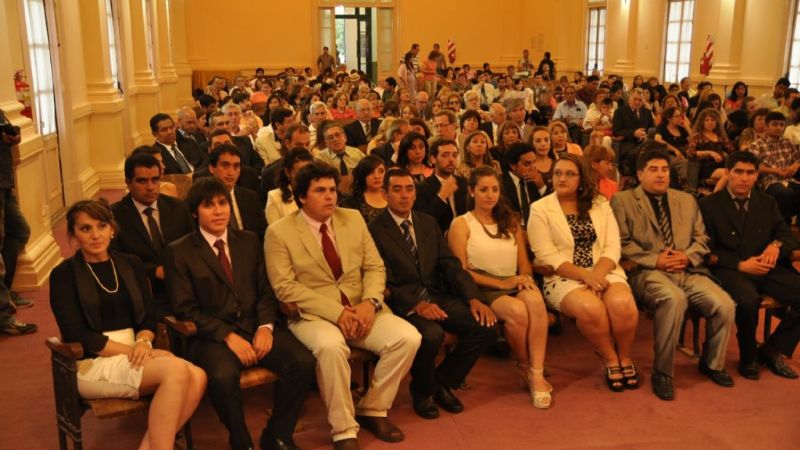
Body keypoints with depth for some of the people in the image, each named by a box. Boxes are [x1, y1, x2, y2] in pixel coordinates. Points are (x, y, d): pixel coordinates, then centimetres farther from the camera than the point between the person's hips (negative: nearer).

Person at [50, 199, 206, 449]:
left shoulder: (131, 265, 12)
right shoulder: (64, 275, -1)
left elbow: (149, 317, 10)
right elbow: (77, 336, -8)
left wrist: (143, 342, -13)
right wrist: (132, 350, -15)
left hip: (133, 356, 5)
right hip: (91, 365, -5)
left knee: (197, 377, -27)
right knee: (177, 369, -31)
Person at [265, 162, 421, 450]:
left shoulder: (353, 219, 9)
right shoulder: (279, 232, -5)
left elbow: (375, 267, 8)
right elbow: (285, 287, -12)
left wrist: (370, 302, -13)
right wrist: (336, 312, -19)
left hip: (361, 310, 5)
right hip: (312, 315, -4)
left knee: (408, 338, -17)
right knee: (331, 346, -37)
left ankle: (372, 410, 3)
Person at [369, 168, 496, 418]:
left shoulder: (428, 223, 14)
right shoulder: (375, 230, -4)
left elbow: (450, 264, 8)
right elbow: (384, 282, -11)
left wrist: (473, 299, -7)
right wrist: (416, 304, -26)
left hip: (438, 296, 6)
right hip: (404, 303, -6)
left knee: (485, 326, -15)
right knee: (431, 335, -34)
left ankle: (443, 381, 9)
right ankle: (422, 391, 0)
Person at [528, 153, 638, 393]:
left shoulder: (600, 204, 13)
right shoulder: (540, 209, 3)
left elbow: (612, 247, 3)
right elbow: (547, 256, -7)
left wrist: (597, 274, -17)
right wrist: (585, 276, -18)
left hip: (603, 272, 3)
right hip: (564, 277, -3)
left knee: (623, 304, -29)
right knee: (590, 307, -33)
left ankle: (625, 357, -2)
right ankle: (610, 359, -7)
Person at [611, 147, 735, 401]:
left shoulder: (687, 201, 23)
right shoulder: (622, 201, 8)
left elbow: (701, 239, 19)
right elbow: (620, 244, -1)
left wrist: (688, 256, -3)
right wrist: (655, 260, -12)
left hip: (688, 271, 5)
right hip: (647, 272, -5)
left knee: (724, 304, -20)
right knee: (674, 298, -37)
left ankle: (712, 363, 9)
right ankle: (663, 372, -18)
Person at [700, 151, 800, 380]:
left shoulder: (767, 203, 18)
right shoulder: (709, 205, 4)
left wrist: (777, 246, -11)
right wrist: (740, 265, -16)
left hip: (766, 268, 5)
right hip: (730, 270, -5)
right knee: (748, 299, -36)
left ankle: (773, 349, 2)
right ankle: (749, 357, -8)